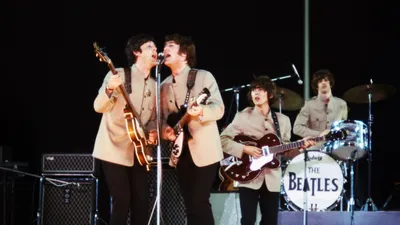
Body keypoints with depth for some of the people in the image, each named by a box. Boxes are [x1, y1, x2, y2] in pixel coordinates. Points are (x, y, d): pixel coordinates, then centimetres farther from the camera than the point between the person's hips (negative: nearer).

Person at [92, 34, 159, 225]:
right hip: (114, 150, -6)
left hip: (138, 153, 6)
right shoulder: (119, 75, -6)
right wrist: (109, 90, -35)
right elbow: (99, 107, -14)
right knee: (122, 201, -11)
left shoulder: (154, 86, 14)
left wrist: (153, 132, -1)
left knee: (142, 202, 2)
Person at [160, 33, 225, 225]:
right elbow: (162, 117, 17)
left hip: (203, 151, -6)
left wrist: (201, 111, -33)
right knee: (191, 206, 6)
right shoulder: (164, 85, 14)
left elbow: (219, 108, -13)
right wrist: (165, 129, -6)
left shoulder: (204, 76, -3)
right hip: (180, 152, 6)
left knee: (199, 203, -12)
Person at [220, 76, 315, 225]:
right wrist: (244, 149, -16)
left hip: (272, 179, 3)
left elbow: (285, 151, 13)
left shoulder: (282, 120, 10)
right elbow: (223, 140, -4)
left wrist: (300, 147, -5)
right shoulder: (243, 116, -1)